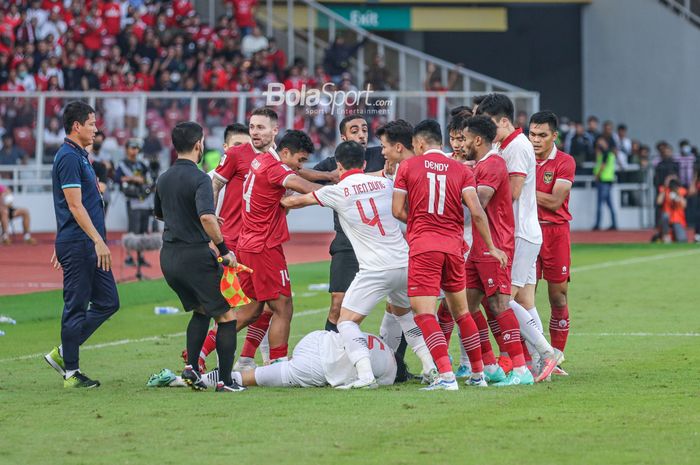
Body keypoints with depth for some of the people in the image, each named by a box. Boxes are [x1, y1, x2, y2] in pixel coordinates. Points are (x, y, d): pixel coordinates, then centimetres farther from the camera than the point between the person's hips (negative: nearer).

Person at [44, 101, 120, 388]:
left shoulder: (79, 156, 18)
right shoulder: (69, 158, -14)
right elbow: (74, 205, -20)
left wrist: (61, 245, 25)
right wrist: (98, 241, -23)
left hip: (89, 246, 10)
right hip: (77, 245, -10)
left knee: (108, 302, 9)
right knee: (76, 307, -3)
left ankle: (63, 353, 16)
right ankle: (71, 372, 4)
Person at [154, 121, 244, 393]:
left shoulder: (163, 179, 9)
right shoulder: (199, 179, -14)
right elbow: (207, 217, -29)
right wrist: (224, 250, -20)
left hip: (168, 256, 7)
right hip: (195, 255, -7)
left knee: (200, 310, 25)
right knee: (226, 315, 3)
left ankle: (191, 366, 11)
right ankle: (225, 380, -2)